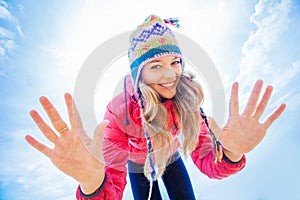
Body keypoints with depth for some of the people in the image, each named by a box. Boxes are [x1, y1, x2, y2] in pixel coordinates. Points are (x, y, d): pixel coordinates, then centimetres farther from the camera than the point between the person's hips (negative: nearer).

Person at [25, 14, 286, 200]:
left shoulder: (186, 99, -29)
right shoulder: (120, 110, -38)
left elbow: (208, 163, -30)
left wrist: (231, 153, -54)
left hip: (171, 158, 3)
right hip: (139, 166, -2)